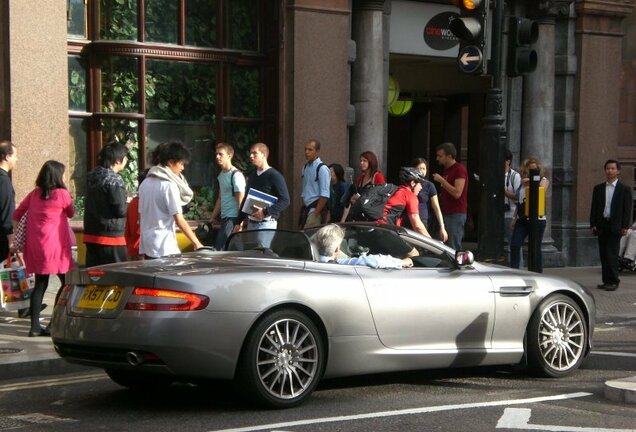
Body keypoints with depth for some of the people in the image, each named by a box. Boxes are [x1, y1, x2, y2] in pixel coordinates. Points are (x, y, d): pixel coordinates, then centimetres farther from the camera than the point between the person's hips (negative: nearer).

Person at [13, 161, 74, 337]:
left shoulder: (34, 194, 10)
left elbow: (16, 214, 13)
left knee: (40, 284, 10)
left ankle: (35, 326, 6)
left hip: (34, 246, 6)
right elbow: (71, 214, 9)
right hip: (55, 245, -6)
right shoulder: (62, 194, -6)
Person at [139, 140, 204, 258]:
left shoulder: (145, 183, 10)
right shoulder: (169, 185, -12)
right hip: (164, 248, -8)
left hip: (146, 246, 8)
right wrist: (197, 243, -9)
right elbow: (179, 220, -14)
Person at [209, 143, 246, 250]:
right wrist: (212, 219, 20)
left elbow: (240, 201, -14)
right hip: (224, 218, 9)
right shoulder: (221, 174, 14)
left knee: (219, 248, -16)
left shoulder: (236, 175, -12)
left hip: (233, 218, -9)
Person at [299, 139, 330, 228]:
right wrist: (303, 209, 13)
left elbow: (325, 195, -15)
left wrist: (316, 213, -17)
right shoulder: (305, 167, 12)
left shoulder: (322, 169, -12)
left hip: (316, 208, -7)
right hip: (306, 207, 7)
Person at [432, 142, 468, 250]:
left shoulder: (459, 169, -11)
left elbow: (457, 193, -21)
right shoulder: (446, 170, 17)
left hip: (456, 214, -9)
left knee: (454, 247, -12)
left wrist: (441, 180, -17)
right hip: (446, 212, 9)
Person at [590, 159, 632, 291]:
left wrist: (625, 226, -8)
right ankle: (606, 281, 10)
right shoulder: (598, 188, 12)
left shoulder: (625, 189, 2)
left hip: (615, 226, -4)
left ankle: (613, 281, -4)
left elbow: (627, 209, -1)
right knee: (603, 255, 5)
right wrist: (593, 224, 3)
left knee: (611, 254, -10)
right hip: (602, 225, 4)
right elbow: (594, 207, 12)